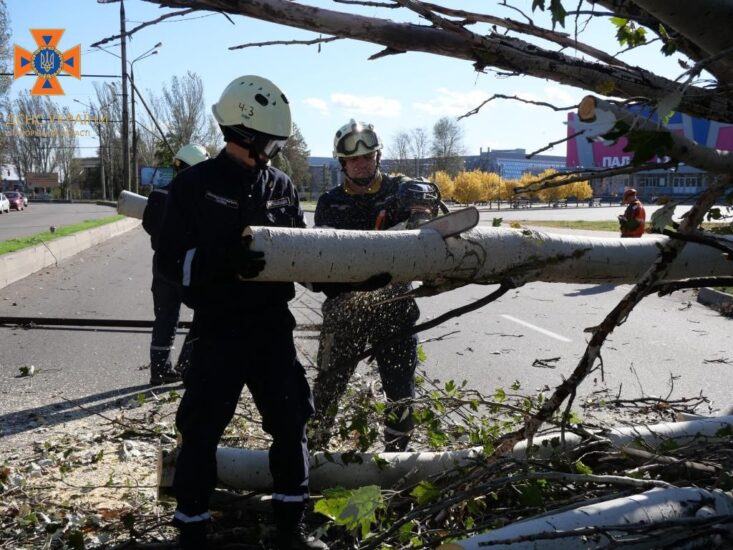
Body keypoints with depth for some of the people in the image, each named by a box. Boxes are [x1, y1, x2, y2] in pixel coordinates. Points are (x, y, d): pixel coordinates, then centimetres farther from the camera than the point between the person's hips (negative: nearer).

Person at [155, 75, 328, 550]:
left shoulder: (281, 185, 7)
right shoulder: (196, 185, -6)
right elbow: (173, 259, -10)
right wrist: (224, 262, -26)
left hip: (273, 325, 5)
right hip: (219, 329, -4)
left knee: (291, 423, 10)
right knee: (202, 431, 3)